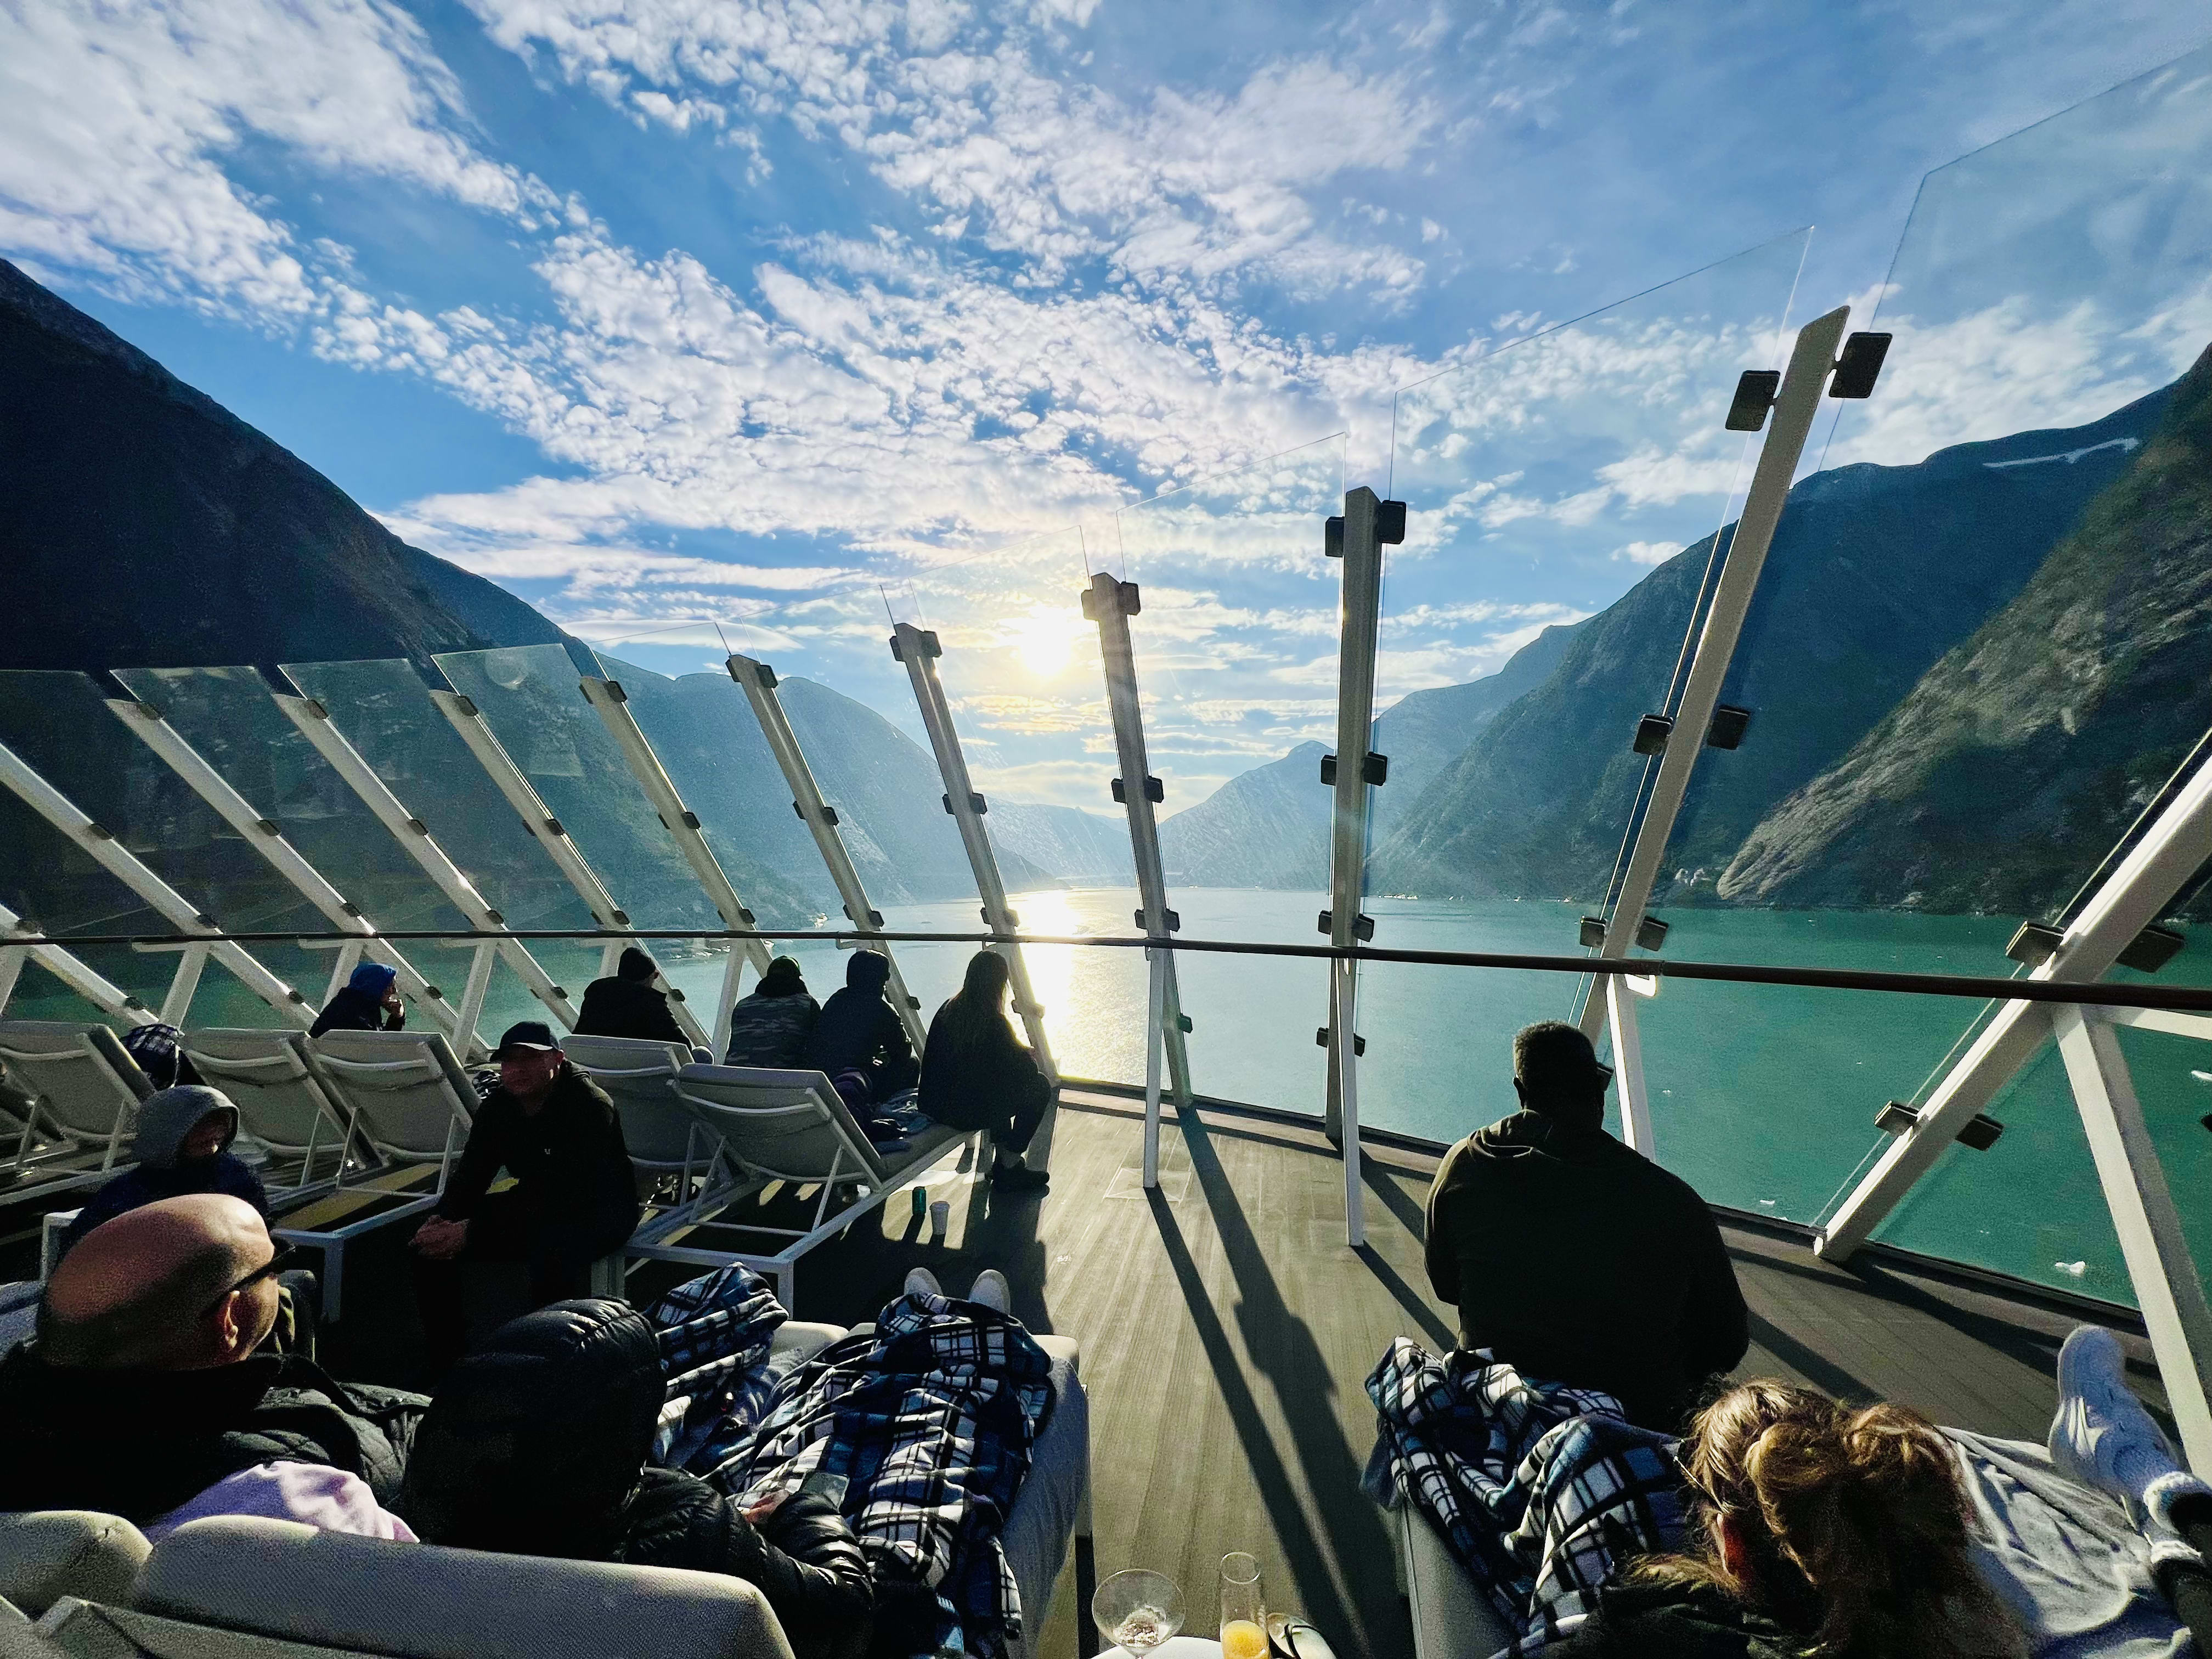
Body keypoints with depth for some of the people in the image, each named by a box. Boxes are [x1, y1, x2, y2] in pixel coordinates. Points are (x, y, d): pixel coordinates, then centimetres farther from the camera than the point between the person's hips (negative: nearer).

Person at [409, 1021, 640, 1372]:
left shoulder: (590, 1106, -26)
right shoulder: (498, 1105, -1)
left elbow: (557, 1195, -30)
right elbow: (472, 1174, 1)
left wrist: (471, 1230, -32)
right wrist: (442, 1219, -20)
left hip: (598, 1214, -8)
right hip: (536, 1206, 8)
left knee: (552, 1249, -38)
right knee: (431, 1243, -4)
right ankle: (444, 1359, 13)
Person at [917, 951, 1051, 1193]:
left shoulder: (947, 1010, 0)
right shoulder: (994, 1023, -20)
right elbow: (1022, 1067, -10)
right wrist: (1031, 1056, 13)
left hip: (933, 1107, 7)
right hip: (968, 1114, -7)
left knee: (999, 1082, 31)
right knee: (1040, 1086, 9)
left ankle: (1002, 1162, 35)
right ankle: (1009, 1167, 16)